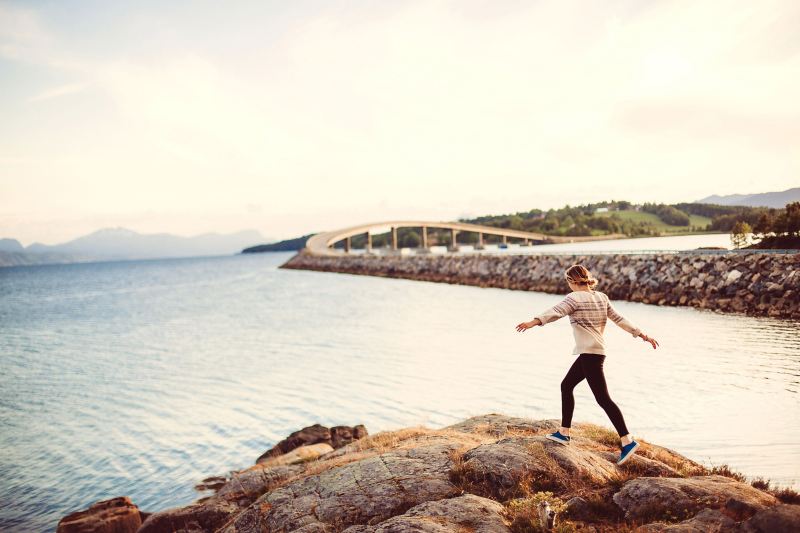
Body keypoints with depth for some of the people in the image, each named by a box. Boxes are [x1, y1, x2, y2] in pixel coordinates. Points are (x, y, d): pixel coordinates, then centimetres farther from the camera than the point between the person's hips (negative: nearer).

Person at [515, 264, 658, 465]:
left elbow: (555, 312, -27)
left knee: (603, 398, -7)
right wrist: (643, 335, 22)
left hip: (589, 353, -9)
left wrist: (533, 322, -40)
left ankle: (627, 441, -7)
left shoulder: (574, 298, -10)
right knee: (566, 386, 17)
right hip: (596, 351, 9)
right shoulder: (601, 297, 14)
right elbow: (619, 319, 15)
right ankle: (564, 433, 23)